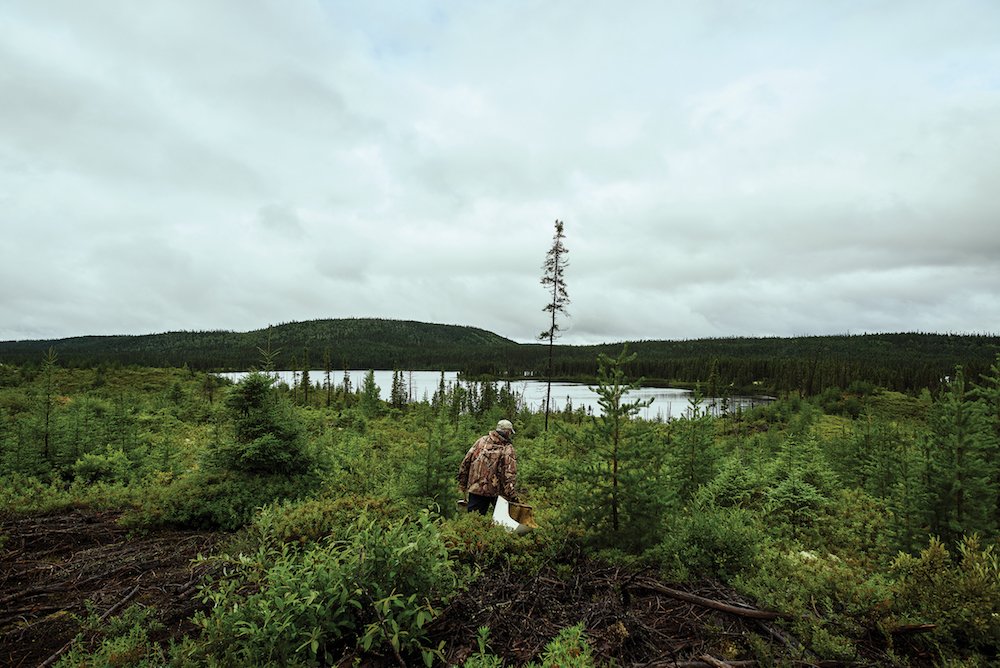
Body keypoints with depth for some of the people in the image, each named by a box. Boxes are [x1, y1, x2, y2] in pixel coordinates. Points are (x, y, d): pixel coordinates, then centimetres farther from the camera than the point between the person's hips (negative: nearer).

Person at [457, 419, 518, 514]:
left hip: (475, 488, 3)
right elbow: (510, 474, -16)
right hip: (495, 491, -3)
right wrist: (512, 495, -15)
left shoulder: (482, 440, 4)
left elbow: (466, 462, 6)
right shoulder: (508, 450, -6)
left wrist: (463, 483, 14)